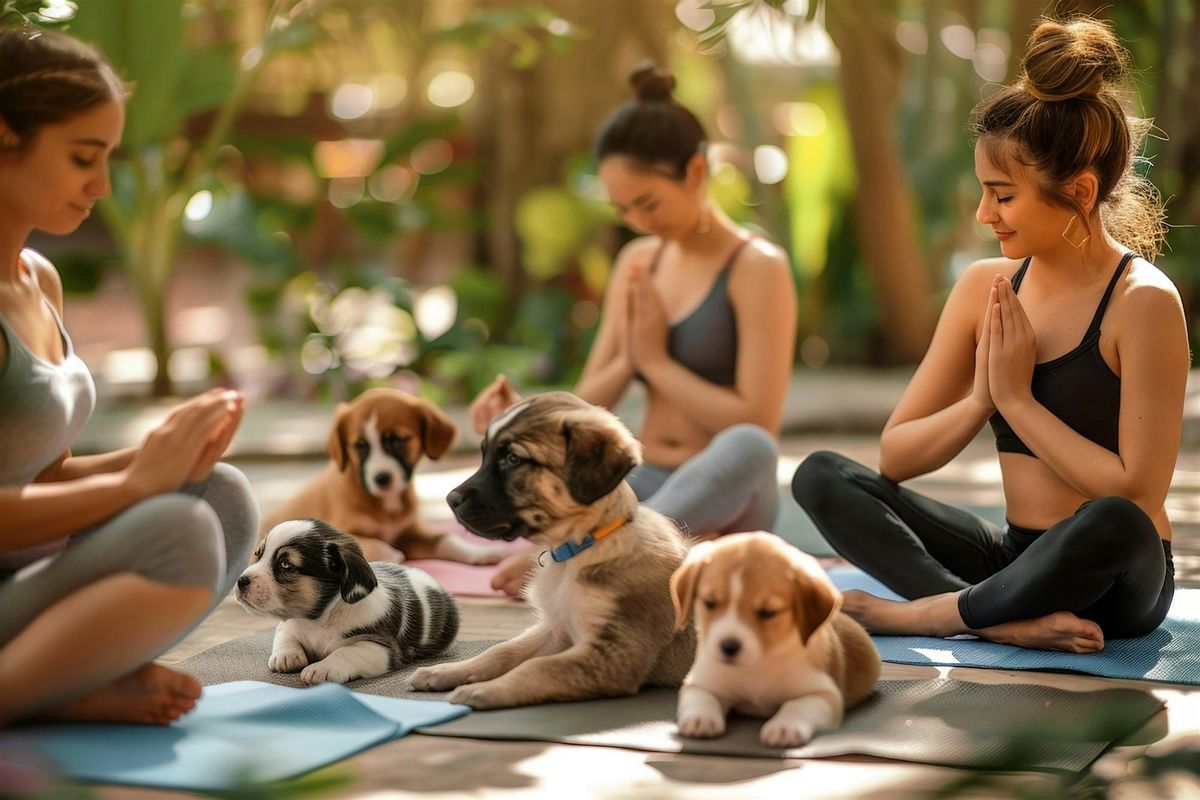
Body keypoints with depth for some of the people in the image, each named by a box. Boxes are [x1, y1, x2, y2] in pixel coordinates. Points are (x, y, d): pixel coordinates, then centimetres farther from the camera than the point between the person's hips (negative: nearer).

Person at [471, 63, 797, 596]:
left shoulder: (757, 268, -8)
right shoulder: (637, 263, 10)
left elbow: (758, 426, -16)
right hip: (640, 491, 5)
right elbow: (586, 408, 9)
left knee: (747, 449, -40)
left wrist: (657, 361, -12)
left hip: (727, 503, -5)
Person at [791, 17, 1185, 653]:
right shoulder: (985, 286, 4)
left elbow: (1137, 492, -18)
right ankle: (1011, 620, -28)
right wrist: (980, 400, -13)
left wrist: (1018, 398, -15)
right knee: (820, 476, -10)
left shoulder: (1142, 302, -12)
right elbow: (894, 457, 4)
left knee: (1114, 523, -40)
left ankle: (918, 613, -19)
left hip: (1115, 581, -6)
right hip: (1015, 554, 6)